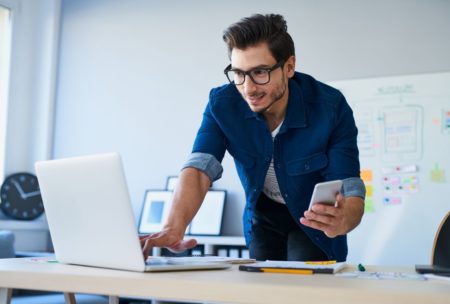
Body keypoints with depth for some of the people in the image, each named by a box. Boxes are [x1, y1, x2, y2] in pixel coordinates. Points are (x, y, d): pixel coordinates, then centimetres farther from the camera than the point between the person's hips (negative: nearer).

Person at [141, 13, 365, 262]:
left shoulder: (331, 107, -29)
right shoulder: (222, 104, -22)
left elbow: (350, 190, -32)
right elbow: (199, 169, -31)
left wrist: (342, 221, -56)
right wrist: (173, 228, -51)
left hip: (317, 219, -2)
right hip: (263, 216, 3)